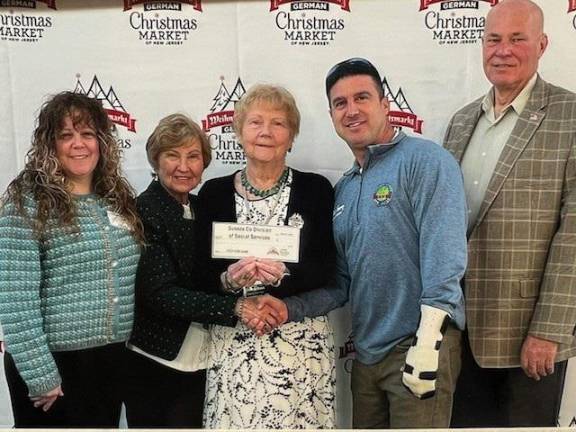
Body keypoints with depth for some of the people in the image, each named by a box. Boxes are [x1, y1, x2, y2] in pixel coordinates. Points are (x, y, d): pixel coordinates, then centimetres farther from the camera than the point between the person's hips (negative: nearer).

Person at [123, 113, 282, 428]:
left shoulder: (200, 208, 7)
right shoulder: (144, 211, -13)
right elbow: (161, 294, -20)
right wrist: (234, 307, -25)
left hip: (197, 363, 6)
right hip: (154, 363, -5)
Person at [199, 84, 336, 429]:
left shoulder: (316, 189, 2)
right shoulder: (214, 193, 5)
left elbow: (326, 268, -3)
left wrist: (284, 275, -20)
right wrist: (229, 278, -16)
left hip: (302, 340, 0)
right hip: (232, 342, 1)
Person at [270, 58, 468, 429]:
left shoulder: (425, 160, -9)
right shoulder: (343, 189, 12)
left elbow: (444, 255, -18)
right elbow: (341, 283, 11)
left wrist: (427, 342, -23)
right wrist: (288, 309, -4)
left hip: (419, 346, -7)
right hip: (367, 353, 7)